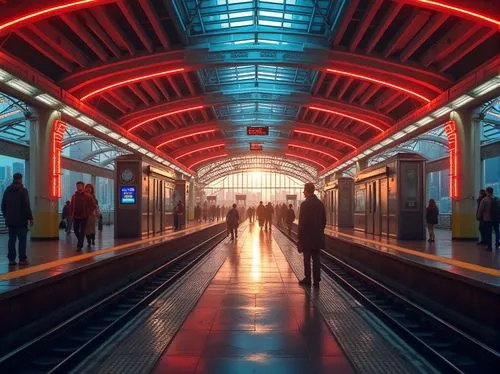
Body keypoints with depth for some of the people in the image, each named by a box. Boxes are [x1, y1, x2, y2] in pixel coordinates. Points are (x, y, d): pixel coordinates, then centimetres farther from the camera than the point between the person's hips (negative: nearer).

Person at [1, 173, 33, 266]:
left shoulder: (7, 191, 9)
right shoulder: (23, 191, -9)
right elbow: (26, 206, -13)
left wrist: (6, 216, 22)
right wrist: (30, 218, -7)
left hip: (10, 220, 6)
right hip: (21, 220, -5)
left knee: (11, 240, 8)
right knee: (22, 240, -2)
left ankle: (11, 259, 7)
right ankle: (22, 259, -3)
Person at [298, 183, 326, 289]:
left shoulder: (305, 204, -13)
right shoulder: (320, 203, 6)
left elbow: (302, 221, -14)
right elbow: (324, 220, 11)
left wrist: (300, 236, -7)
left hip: (307, 236, -5)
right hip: (318, 236, 6)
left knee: (307, 259, 4)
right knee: (316, 259, 8)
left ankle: (307, 279, 9)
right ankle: (316, 281, 9)